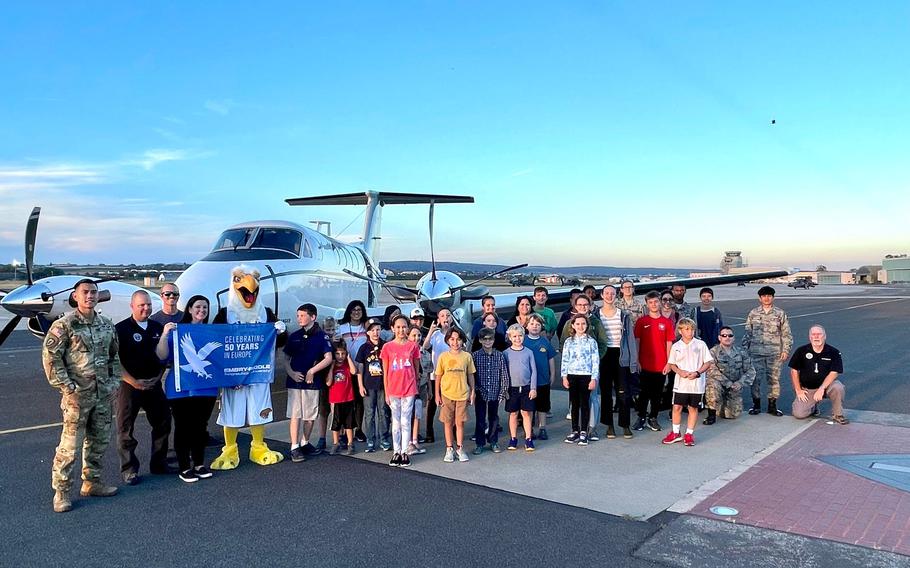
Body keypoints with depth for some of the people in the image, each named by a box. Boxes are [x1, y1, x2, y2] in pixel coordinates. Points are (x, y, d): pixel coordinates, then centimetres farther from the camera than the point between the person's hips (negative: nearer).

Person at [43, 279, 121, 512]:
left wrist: (114, 381, 8)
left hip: (103, 394, 6)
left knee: (99, 440, 13)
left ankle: (91, 483, 28)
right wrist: (67, 388, -13)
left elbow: (114, 355, 18)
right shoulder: (64, 325, -8)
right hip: (77, 395, -6)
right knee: (69, 444, -2)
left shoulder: (107, 325, 8)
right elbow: (50, 357, -10)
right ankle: (61, 492, 10)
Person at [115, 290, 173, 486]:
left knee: (163, 423, 10)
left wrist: (159, 376, 6)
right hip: (129, 386, -5)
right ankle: (129, 470, 12)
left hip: (154, 384, 5)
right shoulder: (121, 329, -6)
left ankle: (158, 463, 24)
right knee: (126, 429, 1)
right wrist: (133, 381, -14)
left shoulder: (158, 328, 10)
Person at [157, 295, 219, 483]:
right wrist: (164, 334, -24)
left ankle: (199, 464, 24)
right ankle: (184, 468, 12)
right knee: (183, 427, 2)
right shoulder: (178, 330, -2)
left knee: (201, 426, 11)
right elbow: (162, 356, -9)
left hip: (206, 388, 3)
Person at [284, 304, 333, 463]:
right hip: (294, 381, 2)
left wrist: (312, 371, -14)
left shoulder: (321, 336, -1)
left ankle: (305, 443, 25)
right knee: (294, 415, -1)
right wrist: (291, 373, -6)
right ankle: (294, 448, 2)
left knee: (310, 415, 8)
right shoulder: (294, 336, 9)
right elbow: (286, 358, 12)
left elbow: (328, 358, -7)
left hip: (312, 382, -1)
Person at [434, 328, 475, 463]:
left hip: (462, 394, 0)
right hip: (447, 394, 0)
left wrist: (472, 392, 4)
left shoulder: (467, 356, 0)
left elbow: (470, 376, 7)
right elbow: (438, 376, 2)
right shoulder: (443, 356, -2)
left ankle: (460, 449, 18)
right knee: (448, 423, 7)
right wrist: (437, 395, 1)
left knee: (460, 422, 5)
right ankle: (449, 449, 18)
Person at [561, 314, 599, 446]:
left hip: (586, 376, -2)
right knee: (574, 403, 8)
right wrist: (564, 376, 2)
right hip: (572, 375, 2)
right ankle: (574, 431, 18)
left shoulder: (591, 341, -1)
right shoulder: (568, 341, 7)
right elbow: (565, 360, 8)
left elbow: (595, 361, -2)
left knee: (584, 403, 2)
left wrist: (594, 379, -7)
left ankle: (583, 432, 11)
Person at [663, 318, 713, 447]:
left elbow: (708, 363, 1)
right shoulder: (676, 346, 3)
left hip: (696, 383, -1)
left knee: (693, 408, 8)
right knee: (677, 407, 2)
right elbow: (672, 364, 9)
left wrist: (697, 372, -13)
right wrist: (680, 371, -10)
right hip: (680, 383, 1)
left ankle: (689, 434, 20)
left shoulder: (701, 344, -1)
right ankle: (676, 433, 17)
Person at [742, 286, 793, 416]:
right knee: (756, 378, 2)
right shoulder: (753, 313, 6)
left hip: (774, 353, 0)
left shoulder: (780, 313, 4)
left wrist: (785, 350, -1)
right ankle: (756, 404, 14)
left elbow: (786, 333, 5)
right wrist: (745, 349, 6)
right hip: (756, 352, 0)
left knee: (774, 378, 4)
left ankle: (772, 405, 16)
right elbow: (747, 332, 10)